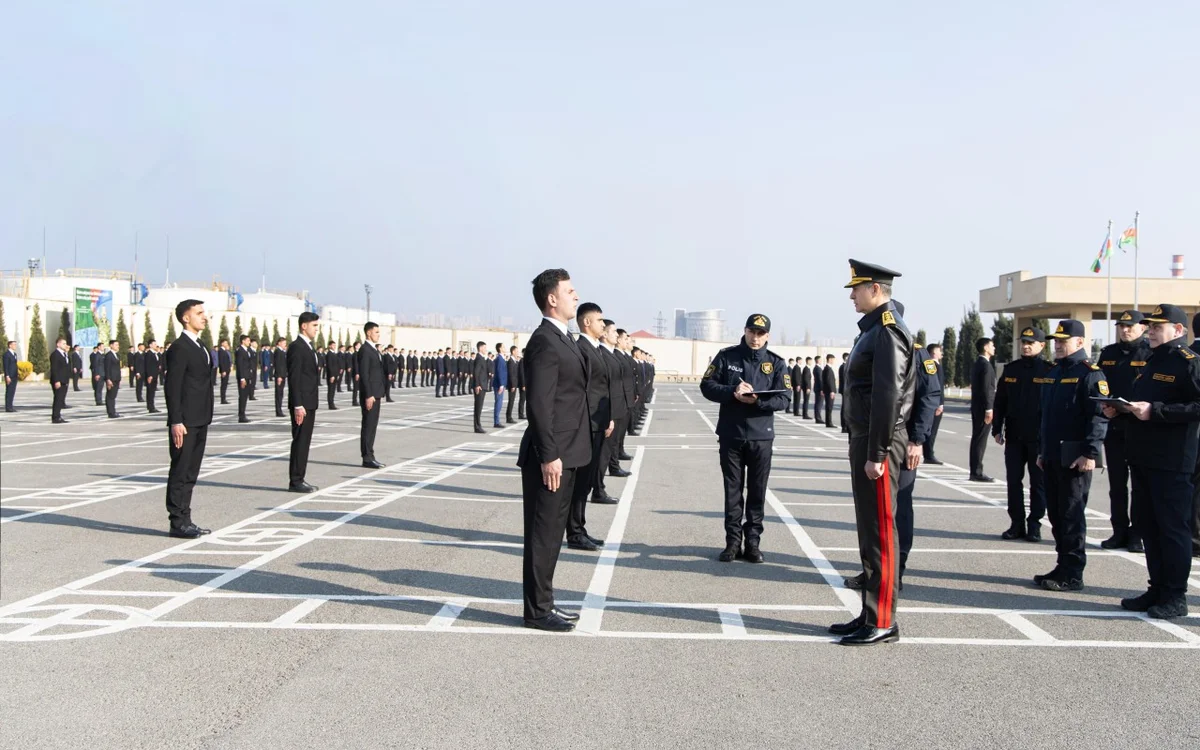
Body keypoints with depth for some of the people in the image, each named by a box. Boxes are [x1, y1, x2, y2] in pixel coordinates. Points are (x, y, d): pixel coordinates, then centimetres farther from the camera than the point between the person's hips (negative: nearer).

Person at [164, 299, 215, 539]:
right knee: (180, 472, -2)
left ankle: (185, 521, 20)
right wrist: (176, 422, -21)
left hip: (200, 421, 9)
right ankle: (177, 523, 3)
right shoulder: (179, 348, -12)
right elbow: (172, 387, -17)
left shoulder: (199, 346, 16)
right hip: (185, 423, -9)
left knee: (190, 473, 13)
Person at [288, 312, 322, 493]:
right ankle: (295, 482, 0)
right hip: (301, 404, -9)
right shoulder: (297, 347, -13)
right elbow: (294, 378, -19)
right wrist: (298, 405, -23)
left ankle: (299, 479, 17)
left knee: (304, 442, 12)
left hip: (309, 403, 9)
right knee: (300, 441, -5)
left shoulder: (308, 346, 16)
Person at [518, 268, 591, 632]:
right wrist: (549, 456, -22)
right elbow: (539, 404, -21)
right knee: (543, 534, -1)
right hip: (551, 457, -10)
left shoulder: (562, 340, 16)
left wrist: (561, 454, 18)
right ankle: (537, 610, 8)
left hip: (565, 454, 10)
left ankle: (543, 603, 26)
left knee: (551, 533, 16)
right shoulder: (544, 342, -15)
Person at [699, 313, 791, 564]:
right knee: (733, 491, 6)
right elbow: (707, 386, -1)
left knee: (757, 492, 5)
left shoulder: (777, 363, 2)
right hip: (731, 435, 0)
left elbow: (784, 399, -4)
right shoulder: (726, 356, 2)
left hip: (761, 437, 0)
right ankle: (733, 541, 13)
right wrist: (732, 392, -18)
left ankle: (753, 542, 13)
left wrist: (757, 401, -21)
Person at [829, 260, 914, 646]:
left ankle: (882, 622, 3)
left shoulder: (888, 331, -15)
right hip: (864, 440, 10)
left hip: (877, 444, -10)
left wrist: (877, 453, -22)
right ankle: (870, 615, 23)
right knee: (870, 531, 14)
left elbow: (888, 396, -21)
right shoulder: (874, 328, 16)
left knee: (880, 532, -4)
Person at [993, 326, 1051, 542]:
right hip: (1014, 436, 4)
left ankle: (1034, 524, 13)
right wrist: (997, 429, 6)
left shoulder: (1050, 370, -4)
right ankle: (1017, 523, 15)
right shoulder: (1010, 369, 9)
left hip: (1039, 437, -4)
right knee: (1013, 480, 6)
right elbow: (999, 402, 11)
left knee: (1038, 482, 5)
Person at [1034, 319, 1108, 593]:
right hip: (1052, 458, 8)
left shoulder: (1089, 373, -9)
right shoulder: (1052, 373, 17)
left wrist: (1090, 453, -21)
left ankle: (1072, 575, 3)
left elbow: (1099, 416, -16)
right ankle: (1063, 566, 21)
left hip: (1075, 459, -8)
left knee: (1071, 516, -4)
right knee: (1056, 515, 12)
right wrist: (1042, 451, 21)